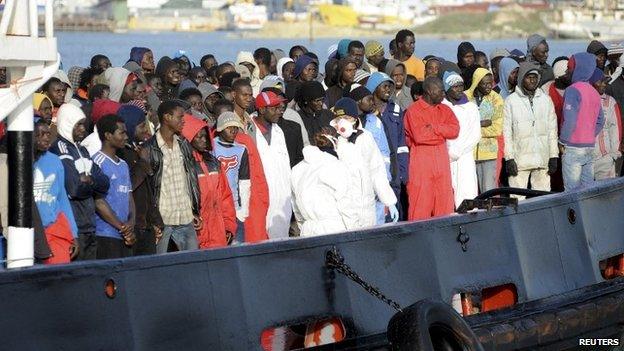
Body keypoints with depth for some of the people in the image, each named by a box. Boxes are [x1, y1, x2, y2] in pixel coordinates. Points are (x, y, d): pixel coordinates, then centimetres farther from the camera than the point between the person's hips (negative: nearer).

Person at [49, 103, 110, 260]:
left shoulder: (82, 150, 19)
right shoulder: (58, 148, -9)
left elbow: (104, 184, 11)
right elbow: (75, 188, -17)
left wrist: (88, 180, -9)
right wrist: (92, 183, 3)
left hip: (89, 228, 8)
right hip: (71, 230, -8)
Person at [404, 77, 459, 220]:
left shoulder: (445, 110, 14)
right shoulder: (414, 110, -5)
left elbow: (455, 130, -1)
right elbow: (419, 136, -18)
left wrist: (433, 128, -13)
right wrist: (442, 133, -6)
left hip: (442, 164, 6)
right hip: (421, 165, -6)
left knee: (445, 207, 5)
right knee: (421, 208, -5)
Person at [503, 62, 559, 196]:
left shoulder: (546, 99, 10)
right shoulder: (511, 101, 0)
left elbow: (552, 130, 11)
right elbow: (506, 132, 0)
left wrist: (554, 157, 5)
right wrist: (509, 158, -7)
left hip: (542, 160, 3)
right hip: (520, 159, -3)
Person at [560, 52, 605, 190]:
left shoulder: (573, 90, -11)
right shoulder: (594, 92, 13)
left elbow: (569, 120, -18)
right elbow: (600, 121, 17)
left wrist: (563, 141, -8)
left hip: (573, 148, -8)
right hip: (590, 148, 8)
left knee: (572, 190, -6)